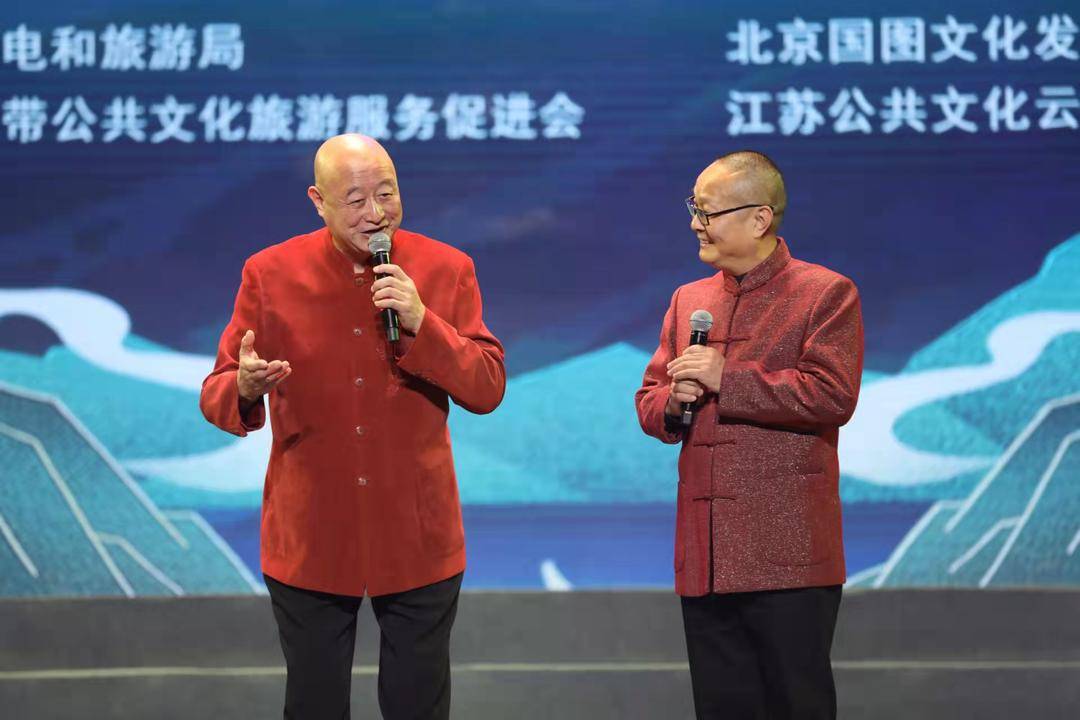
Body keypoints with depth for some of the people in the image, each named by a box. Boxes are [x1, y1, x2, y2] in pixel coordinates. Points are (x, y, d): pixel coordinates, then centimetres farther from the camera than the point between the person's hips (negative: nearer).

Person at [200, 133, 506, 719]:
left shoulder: (447, 270, -3)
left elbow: (488, 390, -7)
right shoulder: (269, 274, -5)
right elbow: (217, 395, -3)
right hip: (308, 540, 0)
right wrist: (245, 389, -27)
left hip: (417, 539, 0)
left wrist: (421, 323, -21)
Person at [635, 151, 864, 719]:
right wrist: (672, 402, -5)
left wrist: (725, 378, -14)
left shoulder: (826, 293, -2)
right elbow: (648, 402, 19)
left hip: (789, 558, -6)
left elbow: (833, 396, -15)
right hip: (704, 558, 6)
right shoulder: (688, 300, 17)